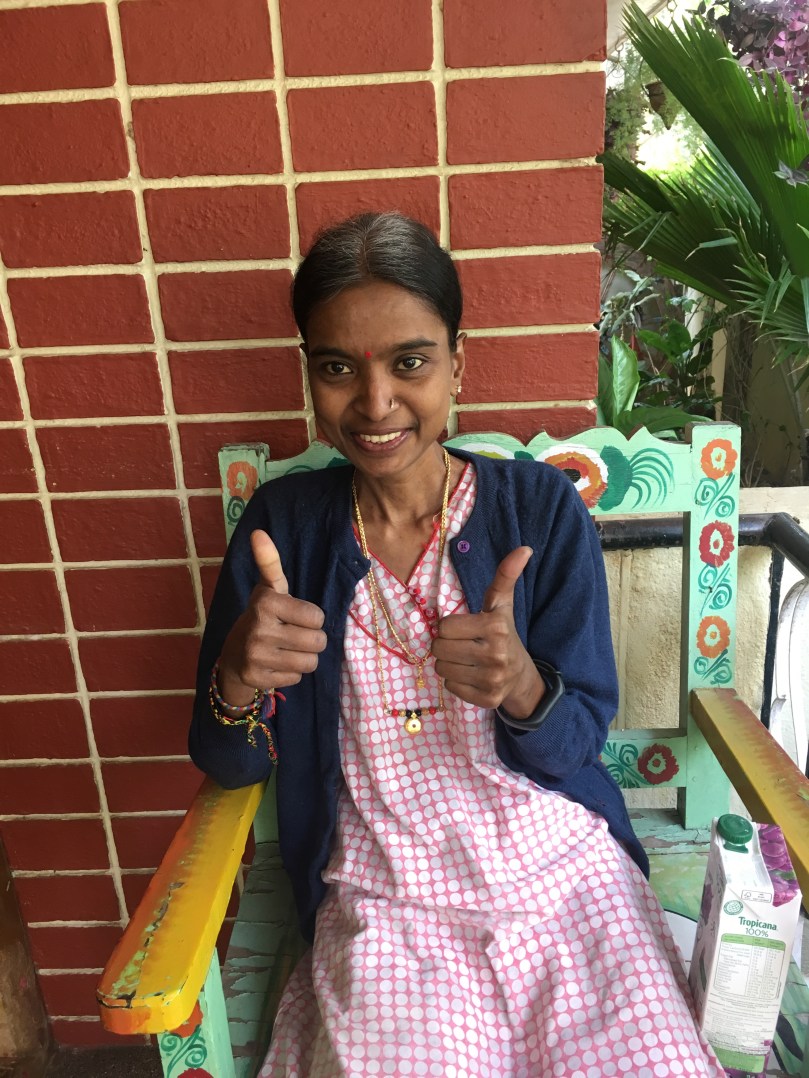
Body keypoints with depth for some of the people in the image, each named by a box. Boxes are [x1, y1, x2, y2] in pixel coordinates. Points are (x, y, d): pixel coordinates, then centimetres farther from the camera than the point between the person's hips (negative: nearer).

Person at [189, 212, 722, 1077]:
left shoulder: (542, 507, -5)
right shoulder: (283, 522, -3)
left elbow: (577, 745, -3)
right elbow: (227, 766, 0)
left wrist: (522, 688, -25)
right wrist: (236, 685, -23)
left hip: (565, 871, 1)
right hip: (381, 903, 0)